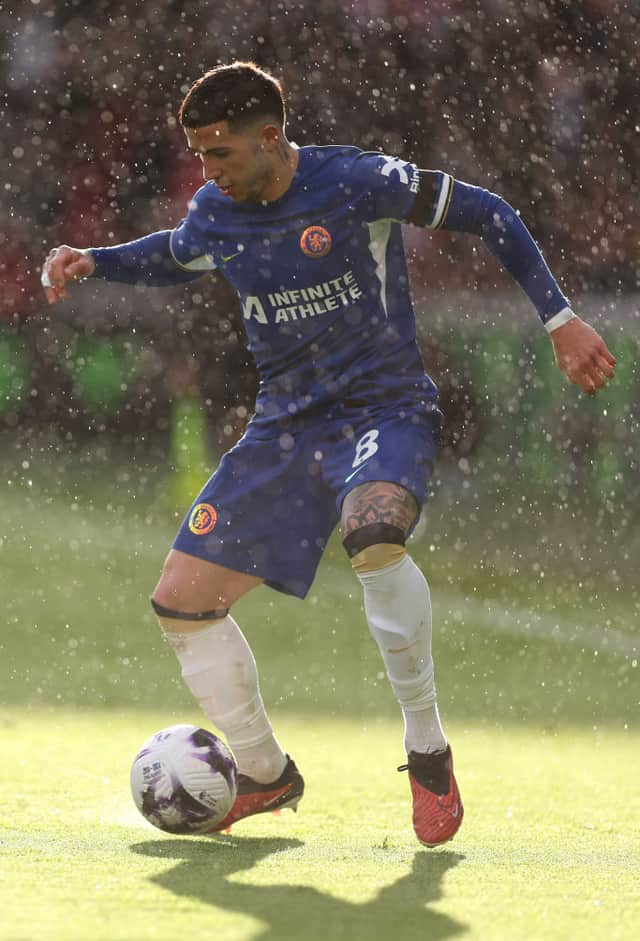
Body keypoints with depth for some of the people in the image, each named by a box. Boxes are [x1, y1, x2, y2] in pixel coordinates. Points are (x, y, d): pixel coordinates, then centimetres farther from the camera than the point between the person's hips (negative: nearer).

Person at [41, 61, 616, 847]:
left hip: (384, 407, -6)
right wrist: (93, 263, 9)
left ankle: (427, 748, -22)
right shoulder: (214, 213, 3)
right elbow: (175, 257, 28)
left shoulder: (359, 183, -15)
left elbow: (486, 215, -5)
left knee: (373, 531, -40)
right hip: (286, 426, 6)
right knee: (181, 603, -2)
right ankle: (265, 775, 22)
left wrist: (559, 319, -5)